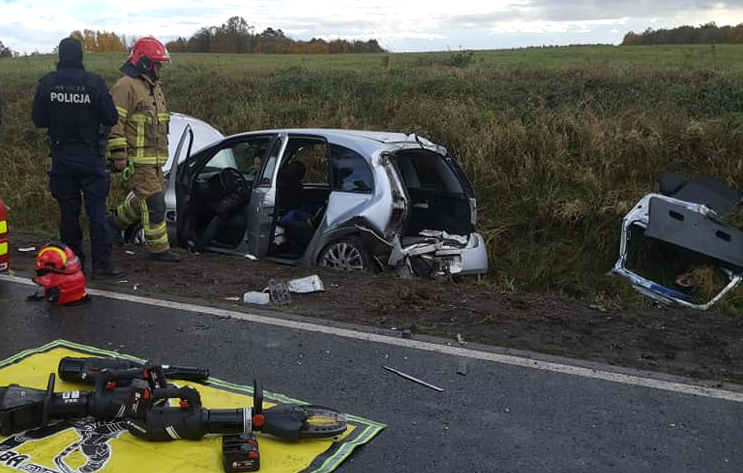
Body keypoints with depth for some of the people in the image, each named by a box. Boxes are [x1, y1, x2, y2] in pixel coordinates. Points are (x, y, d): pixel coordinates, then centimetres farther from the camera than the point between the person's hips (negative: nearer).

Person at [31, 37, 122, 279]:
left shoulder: (47, 83, -4)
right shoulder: (95, 83, -11)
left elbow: (38, 120, 0)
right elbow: (111, 118, -8)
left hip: (61, 156, 2)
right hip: (90, 155, -2)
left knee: (68, 210, 11)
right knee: (97, 209, 2)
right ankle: (102, 264, -1)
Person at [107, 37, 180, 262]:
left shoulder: (153, 86, 19)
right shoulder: (126, 86, -12)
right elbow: (115, 122, -16)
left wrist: (162, 152, 29)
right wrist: (118, 155, -19)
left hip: (154, 158, 9)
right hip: (137, 159, -9)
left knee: (145, 200, 17)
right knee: (154, 203, -7)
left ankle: (116, 222, 37)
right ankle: (158, 248, 3)